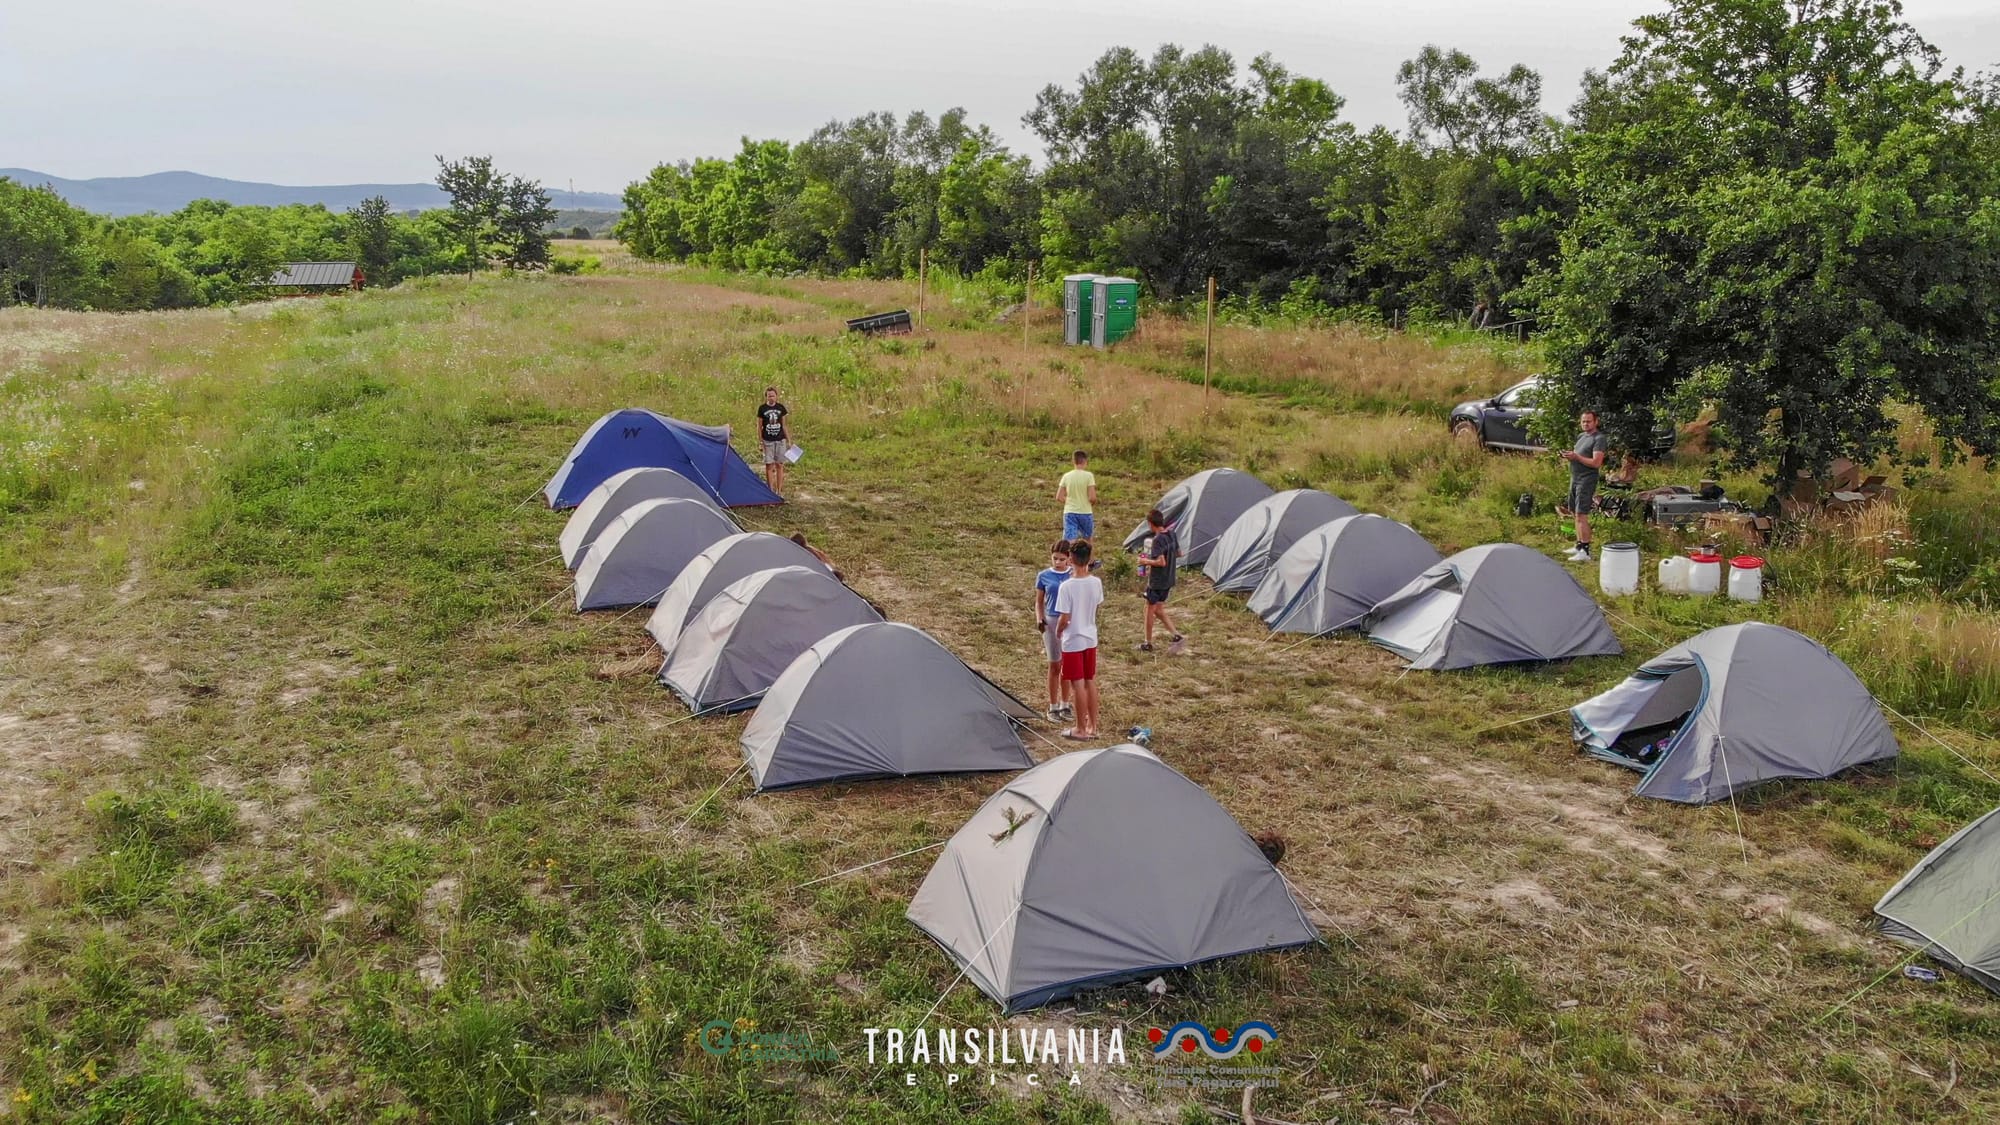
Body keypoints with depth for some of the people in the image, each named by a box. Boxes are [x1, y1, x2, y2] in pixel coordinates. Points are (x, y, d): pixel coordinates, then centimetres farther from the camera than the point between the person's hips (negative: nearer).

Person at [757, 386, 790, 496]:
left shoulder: (780, 407, 3)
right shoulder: (762, 409, -3)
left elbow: (784, 425, 9)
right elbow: (759, 426, 1)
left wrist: (789, 440, 8)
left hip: (780, 440, 2)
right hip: (768, 441, -2)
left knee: (779, 465, 6)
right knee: (769, 465, 1)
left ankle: (779, 490, 12)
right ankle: (771, 491, 8)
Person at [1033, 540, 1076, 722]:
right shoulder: (1044, 576, -2)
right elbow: (1039, 602, 6)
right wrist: (1039, 619, -11)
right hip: (1052, 621, -1)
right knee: (1055, 665, 4)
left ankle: (1065, 704, 22)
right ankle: (1053, 707, 13)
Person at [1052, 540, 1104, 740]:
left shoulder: (1067, 586, -21)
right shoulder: (1096, 582, -5)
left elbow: (1064, 618, -19)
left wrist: (1058, 631, 3)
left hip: (1073, 641, -6)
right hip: (1091, 639, 6)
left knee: (1078, 684, 1)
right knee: (1091, 682, 15)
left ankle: (1081, 730, 9)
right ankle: (1092, 726, 23)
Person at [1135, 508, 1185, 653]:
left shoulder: (1157, 540, -23)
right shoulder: (1172, 535, 1)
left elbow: (1161, 562, -29)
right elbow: (1178, 553, 14)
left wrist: (1146, 561, -13)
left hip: (1157, 581, -8)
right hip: (1169, 580, 8)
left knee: (1149, 610, 9)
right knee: (1158, 610, 19)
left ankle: (1148, 643, 19)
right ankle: (1176, 635, 9)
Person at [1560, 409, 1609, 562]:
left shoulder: (1599, 439, -11)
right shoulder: (1581, 436, 16)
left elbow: (1596, 463, -19)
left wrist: (1576, 457, -23)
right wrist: (1569, 456, 4)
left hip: (1586, 479, -9)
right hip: (1575, 478, 9)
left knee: (1581, 515, -13)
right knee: (1575, 514, 14)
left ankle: (1585, 552, -13)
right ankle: (1579, 546, 24)